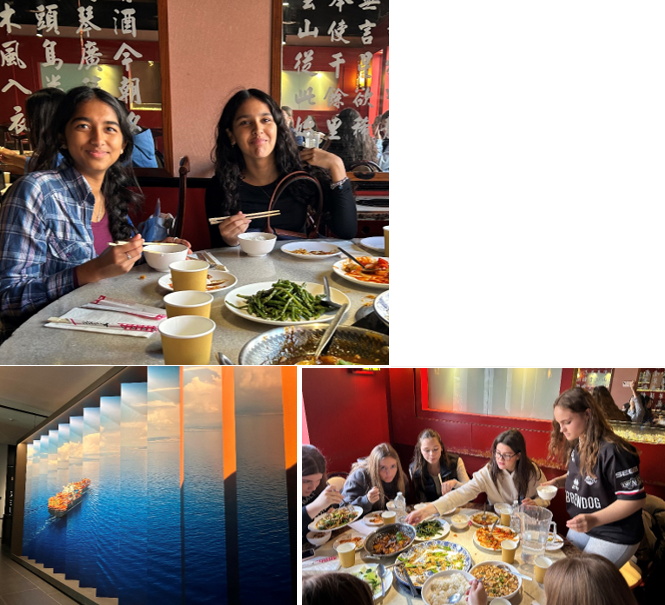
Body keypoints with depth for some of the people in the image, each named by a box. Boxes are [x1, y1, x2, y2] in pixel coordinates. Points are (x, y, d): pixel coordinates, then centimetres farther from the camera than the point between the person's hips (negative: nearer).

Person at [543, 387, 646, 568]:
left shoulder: (612, 451, -26)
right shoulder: (576, 446, 0)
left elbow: (634, 499, -24)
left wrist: (594, 519, -32)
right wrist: (558, 481, -2)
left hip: (614, 538, -8)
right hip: (580, 529, 8)